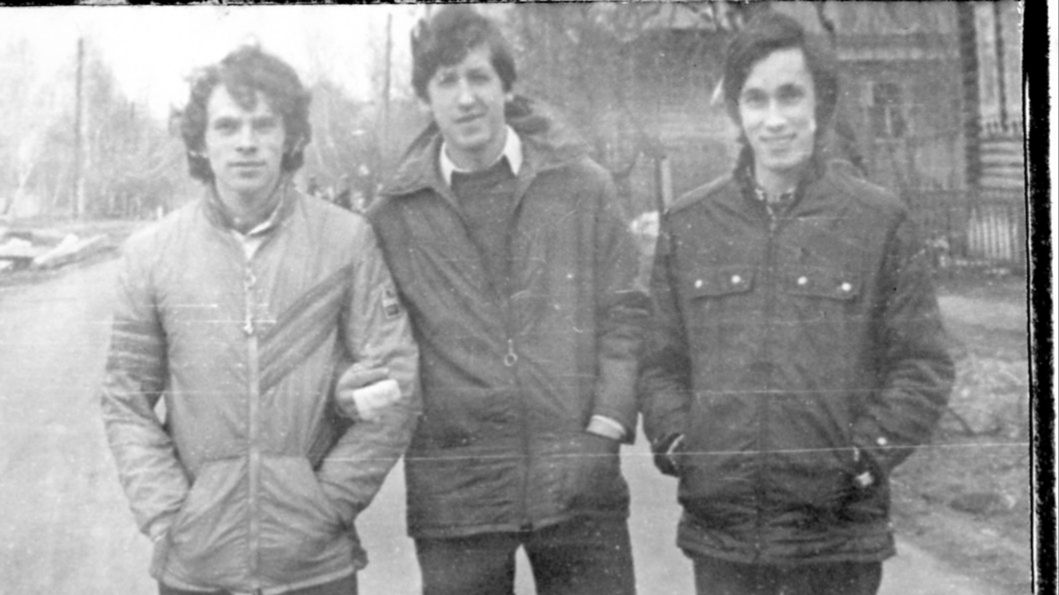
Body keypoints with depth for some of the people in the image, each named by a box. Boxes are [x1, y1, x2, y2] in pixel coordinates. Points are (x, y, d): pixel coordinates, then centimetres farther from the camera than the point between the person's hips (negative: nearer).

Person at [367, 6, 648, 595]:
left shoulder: (580, 184, 3)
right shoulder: (394, 215, 3)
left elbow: (624, 313, 3)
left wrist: (604, 429, -5)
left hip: (578, 480, 0)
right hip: (453, 490, 0)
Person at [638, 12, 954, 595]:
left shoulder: (880, 220, 0)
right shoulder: (686, 224, 7)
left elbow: (922, 366, 1)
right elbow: (661, 362, 10)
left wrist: (864, 457, -10)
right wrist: (674, 443, -5)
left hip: (838, 534, -1)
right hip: (718, 532, 2)